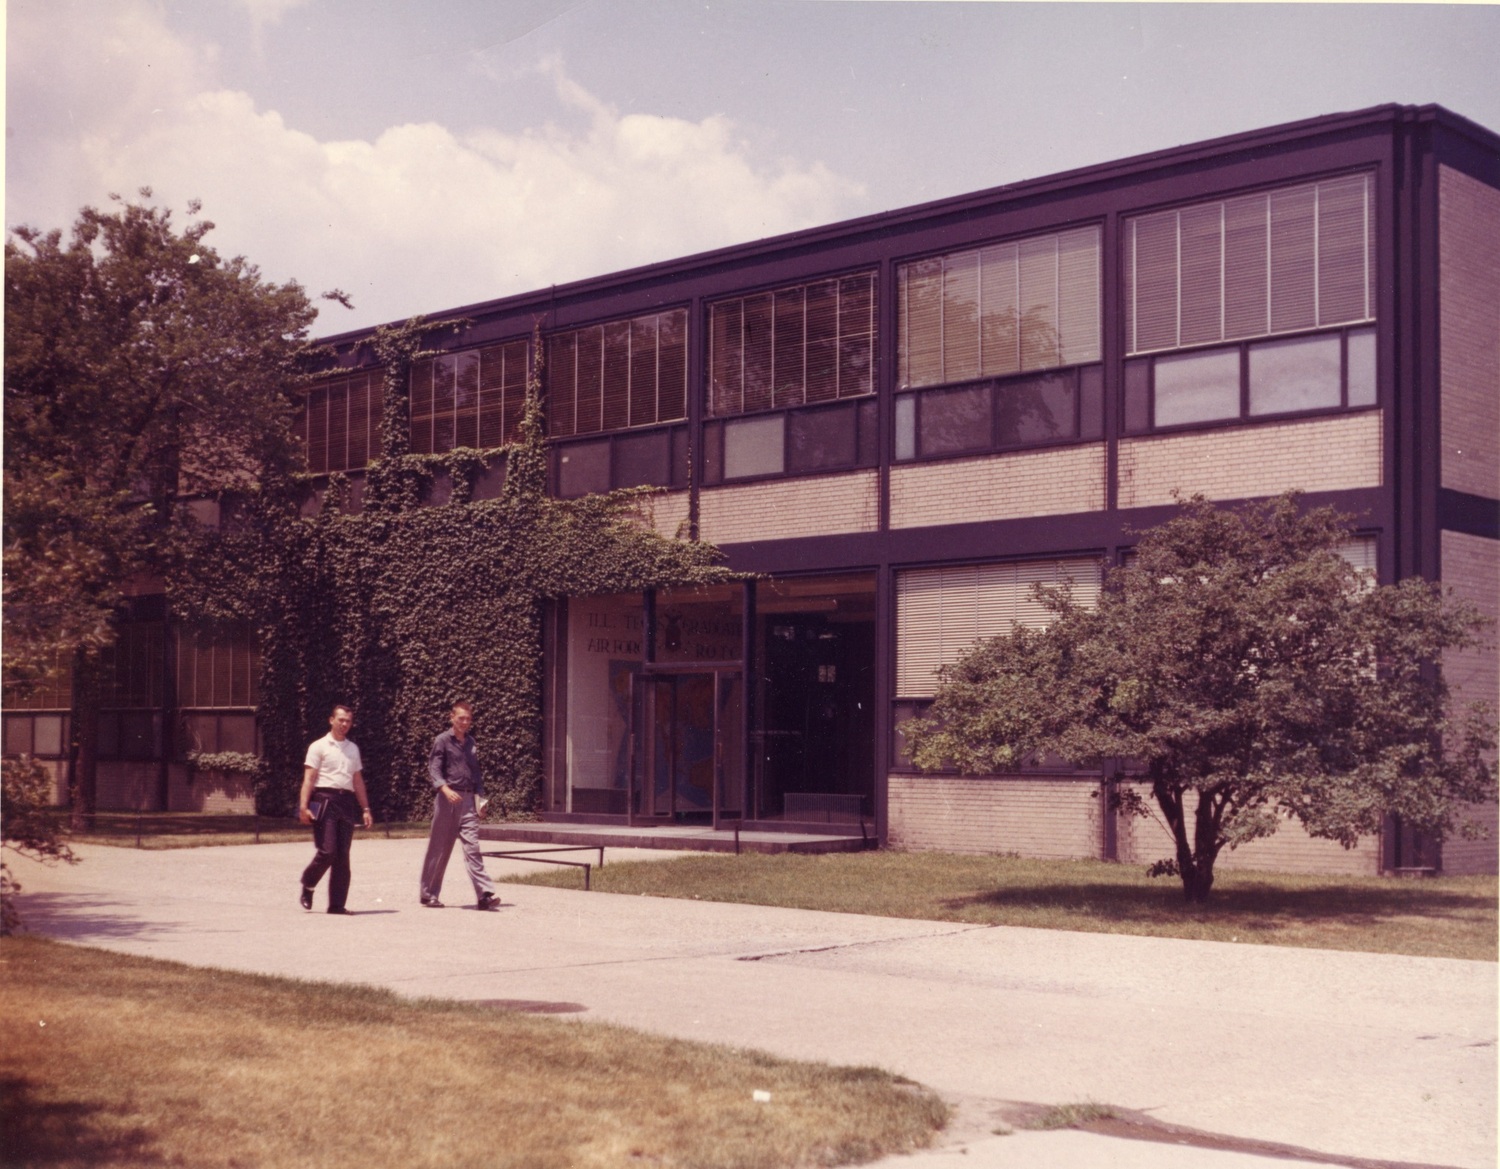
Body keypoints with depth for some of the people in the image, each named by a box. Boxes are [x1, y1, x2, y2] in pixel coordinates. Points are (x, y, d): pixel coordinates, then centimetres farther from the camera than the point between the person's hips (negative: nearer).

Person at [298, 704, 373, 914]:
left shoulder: (353, 749, 19)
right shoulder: (319, 747, 3)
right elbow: (308, 778, -4)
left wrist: (365, 809, 14)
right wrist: (304, 806, -14)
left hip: (347, 802, 5)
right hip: (325, 800, -5)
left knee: (343, 855, 2)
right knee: (327, 850, -12)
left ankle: (337, 904, 5)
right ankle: (307, 885, 14)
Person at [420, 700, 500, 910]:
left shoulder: (470, 742, 16)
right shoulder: (442, 741, -1)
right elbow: (433, 769, -10)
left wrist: (480, 796, 13)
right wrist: (445, 789, -27)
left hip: (467, 800, 4)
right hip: (447, 799, -4)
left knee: (472, 846, -6)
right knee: (439, 848, 3)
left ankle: (485, 894, -15)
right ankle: (428, 894, 16)